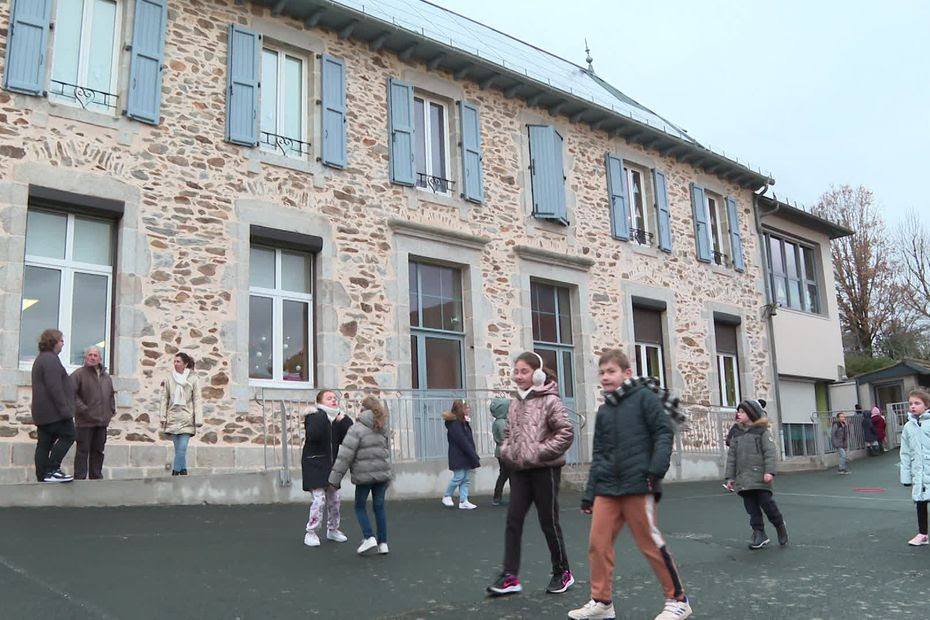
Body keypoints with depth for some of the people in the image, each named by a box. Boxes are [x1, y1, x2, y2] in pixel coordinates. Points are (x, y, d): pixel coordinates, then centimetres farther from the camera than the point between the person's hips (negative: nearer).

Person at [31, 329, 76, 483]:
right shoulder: (51, 359, -12)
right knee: (68, 436, -6)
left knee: (44, 444, 6)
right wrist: (65, 409, -20)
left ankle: (42, 477, 6)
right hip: (54, 411, -10)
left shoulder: (41, 359, 23)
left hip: (42, 412, 10)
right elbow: (55, 388, -21)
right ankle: (52, 470, -11)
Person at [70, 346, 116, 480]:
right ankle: (80, 478, 3)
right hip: (85, 421, -6)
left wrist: (112, 410, 14)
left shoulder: (106, 376, 16)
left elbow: (111, 394, 26)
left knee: (98, 450, 11)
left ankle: (96, 478, 19)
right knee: (83, 450, -2)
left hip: (102, 421, 6)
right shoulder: (79, 374, -5)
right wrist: (82, 409, -17)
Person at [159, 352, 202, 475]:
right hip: (173, 418, 2)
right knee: (178, 449, 5)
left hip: (187, 419, -2)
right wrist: (163, 417, 3)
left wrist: (198, 419, -5)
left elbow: (197, 400, 0)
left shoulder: (193, 379, 1)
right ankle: (183, 472, 12)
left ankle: (175, 473, -9)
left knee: (182, 448, -11)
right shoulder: (168, 379, 7)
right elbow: (165, 399, 8)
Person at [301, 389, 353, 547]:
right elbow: (312, 435, -30)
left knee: (334, 498, 12)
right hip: (314, 464, -7)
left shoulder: (338, 419, 7)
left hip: (331, 464, 7)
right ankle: (310, 533, 0)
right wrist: (321, 416, -31)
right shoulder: (314, 417, -12)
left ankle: (332, 530, 28)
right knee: (319, 499, -13)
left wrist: (344, 420, -13)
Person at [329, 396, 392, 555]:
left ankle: (369, 538, -4)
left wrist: (335, 478, -11)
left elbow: (345, 455, -15)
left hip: (364, 475, -5)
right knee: (379, 507, 11)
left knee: (360, 507, 10)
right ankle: (383, 543, 10)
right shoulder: (383, 429, 10)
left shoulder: (357, 429, -11)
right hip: (382, 473, 5)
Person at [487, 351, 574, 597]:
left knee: (548, 521, 4)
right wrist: (507, 451, 4)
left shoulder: (550, 401, -9)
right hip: (520, 470, 6)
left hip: (545, 469, -6)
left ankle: (562, 572, 22)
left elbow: (566, 433, -15)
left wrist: (540, 453, -17)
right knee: (513, 520, 0)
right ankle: (510, 576, 3)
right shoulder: (515, 402, 11)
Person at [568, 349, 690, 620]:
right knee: (598, 543, 1)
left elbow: (664, 432, -7)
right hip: (607, 489, 6)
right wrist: (589, 494, 16)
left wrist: (656, 470, -19)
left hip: (638, 485, -6)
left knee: (651, 544, 0)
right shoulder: (603, 411, 16)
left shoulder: (644, 397, -1)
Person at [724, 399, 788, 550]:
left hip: (760, 477, -5)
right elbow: (731, 456, 13)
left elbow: (770, 452, -10)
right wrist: (730, 477, 9)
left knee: (766, 502, -4)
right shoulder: (738, 434, 14)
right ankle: (759, 534, 11)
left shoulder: (762, 431, -2)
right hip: (743, 479, 5)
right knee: (752, 507, 5)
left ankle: (780, 525, 21)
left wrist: (769, 471, -20)